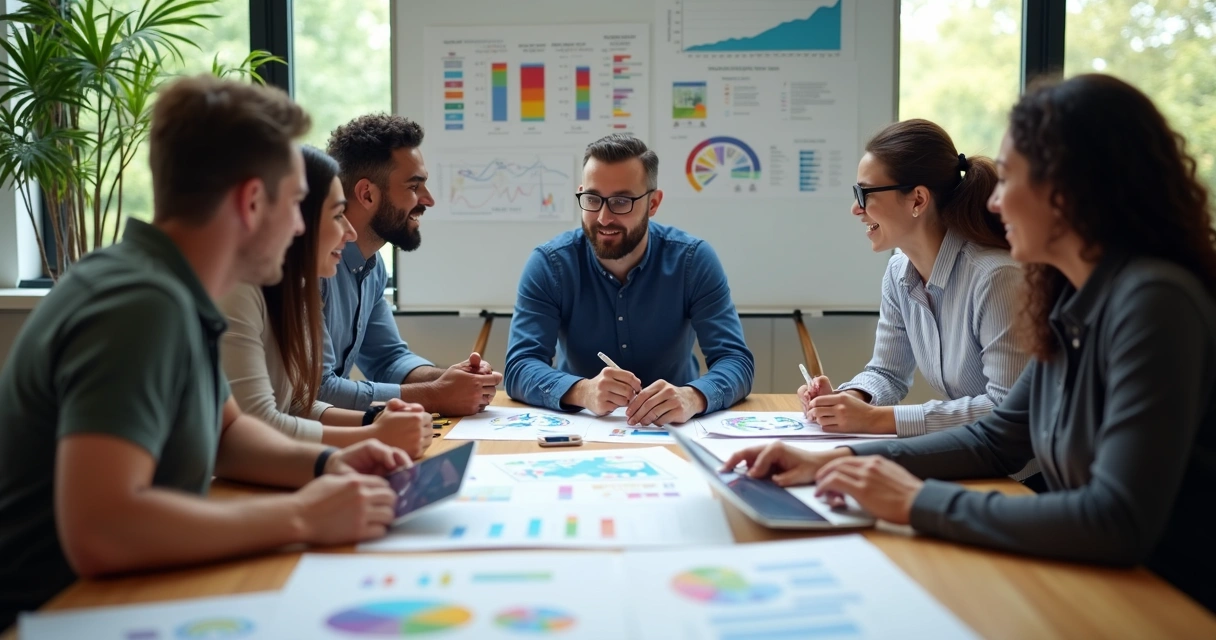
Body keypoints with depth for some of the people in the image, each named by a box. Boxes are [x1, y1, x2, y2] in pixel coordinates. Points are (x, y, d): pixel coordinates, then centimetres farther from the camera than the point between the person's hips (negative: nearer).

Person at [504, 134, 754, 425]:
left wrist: (692, 397, -39)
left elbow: (736, 360, -16)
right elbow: (520, 367, -18)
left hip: (673, 427, 0)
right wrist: (583, 391, -39)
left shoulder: (693, 260, -9)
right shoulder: (548, 264, -10)